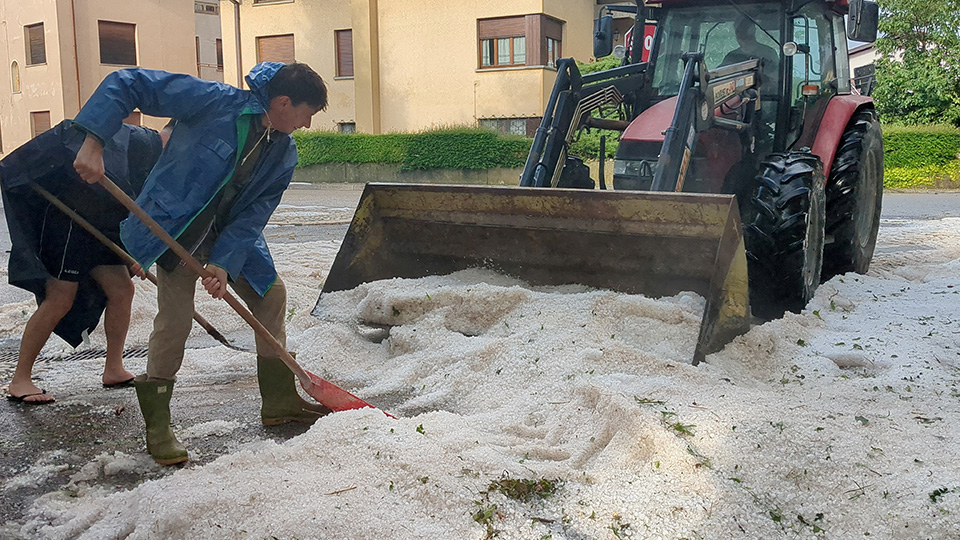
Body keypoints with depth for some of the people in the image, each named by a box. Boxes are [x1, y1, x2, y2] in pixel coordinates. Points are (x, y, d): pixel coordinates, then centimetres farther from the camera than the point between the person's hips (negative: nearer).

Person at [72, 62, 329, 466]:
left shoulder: (284, 154, -6)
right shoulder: (215, 102, -24)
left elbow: (255, 212, -8)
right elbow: (126, 84, -23)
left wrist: (225, 262, -20)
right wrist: (94, 142, -32)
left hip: (232, 232, 7)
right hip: (175, 227, -7)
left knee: (270, 294, 6)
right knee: (175, 314, -15)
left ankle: (279, 401, 21)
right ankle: (157, 424, 2)